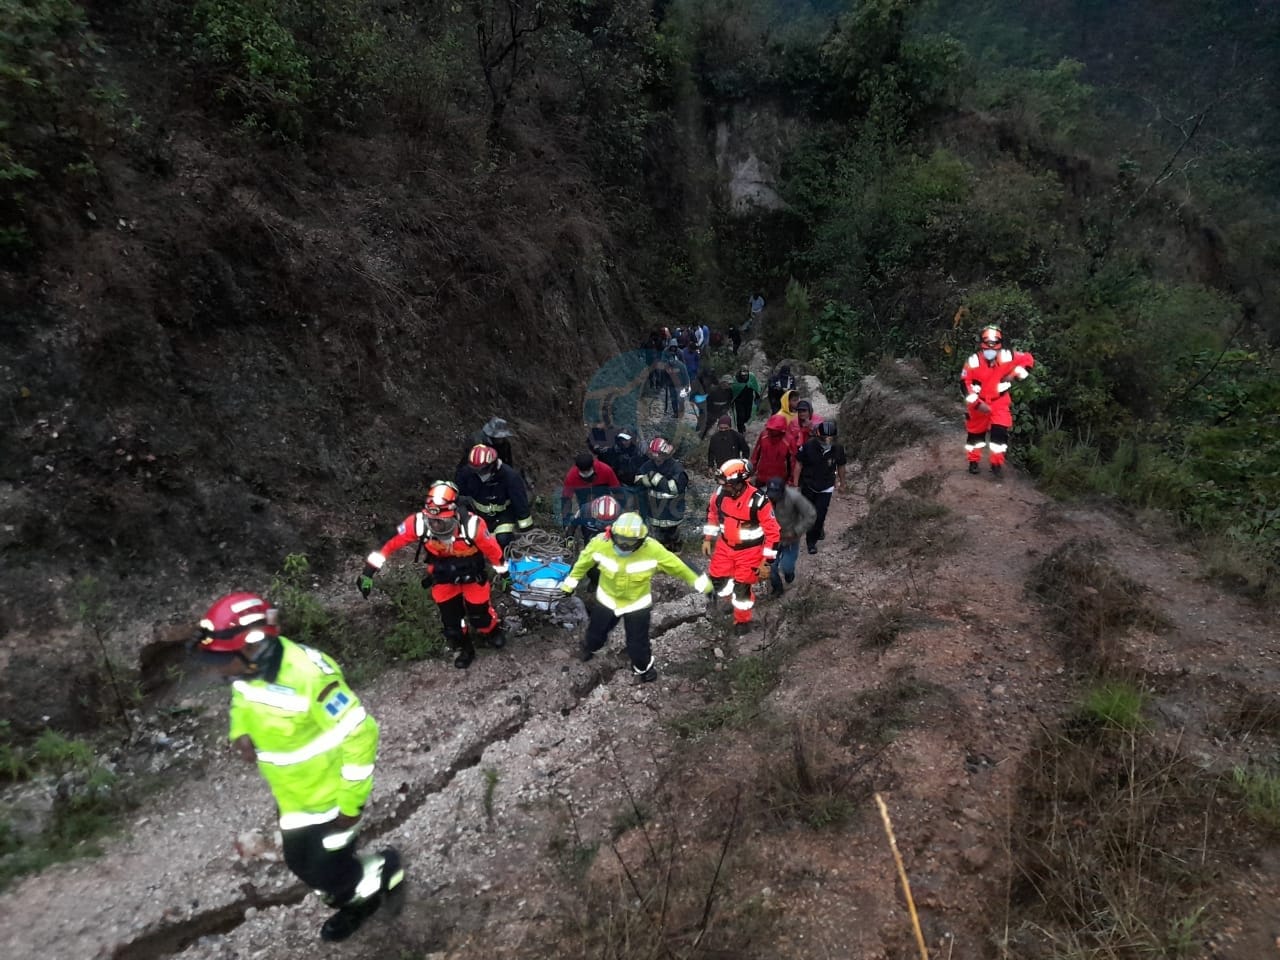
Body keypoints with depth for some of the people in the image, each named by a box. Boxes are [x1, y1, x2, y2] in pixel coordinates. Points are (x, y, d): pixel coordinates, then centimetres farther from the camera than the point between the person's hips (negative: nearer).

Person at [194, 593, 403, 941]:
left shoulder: (309, 676, -35)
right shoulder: (246, 669, -11)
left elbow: (360, 735, -29)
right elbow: (242, 701, 14)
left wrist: (351, 804, -22)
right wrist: (240, 732, -7)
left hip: (328, 795, -8)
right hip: (290, 795, 8)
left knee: (326, 872, 3)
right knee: (302, 863, 22)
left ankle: (384, 869, 32)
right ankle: (358, 901, 47)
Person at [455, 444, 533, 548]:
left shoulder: (509, 476, -29)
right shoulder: (466, 473, -22)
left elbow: (520, 502, -23)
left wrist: (527, 530, -19)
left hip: (504, 514, -3)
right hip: (478, 513, 4)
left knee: (503, 540, -25)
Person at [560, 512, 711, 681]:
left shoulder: (652, 549, -31)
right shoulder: (600, 543, -28)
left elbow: (677, 566, -17)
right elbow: (583, 563, -7)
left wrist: (703, 585, -9)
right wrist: (569, 584, 4)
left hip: (638, 603, -2)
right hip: (607, 599, 2)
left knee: (638, 642, 12)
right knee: (596, 631, 24)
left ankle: (643, 667, 46)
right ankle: (588, 647, 62)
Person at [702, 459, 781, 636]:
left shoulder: (758, 501, -29)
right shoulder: (720, 494, -14)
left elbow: (773, 532, -20)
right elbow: (712, 514, 9)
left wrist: (767, 562, -17)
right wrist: (707, 539, 11)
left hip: (749, 551, -4)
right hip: (725, 546, 5)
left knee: (742, 588, 6)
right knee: (717, 580, 11)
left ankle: (742, 620, 33)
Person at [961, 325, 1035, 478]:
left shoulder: (1007, 356, -14)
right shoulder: (973, 361, -19)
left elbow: (1028, 360, -1)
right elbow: (965, 383, -18)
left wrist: (1015, 374, -12)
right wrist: (976, 403, -21)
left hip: (1000, 401, 0)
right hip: (980, 403, 0)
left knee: (1000, 432, -9)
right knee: (975, 432, 11)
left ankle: (997, 463, 7)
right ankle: (973, 461, 30)